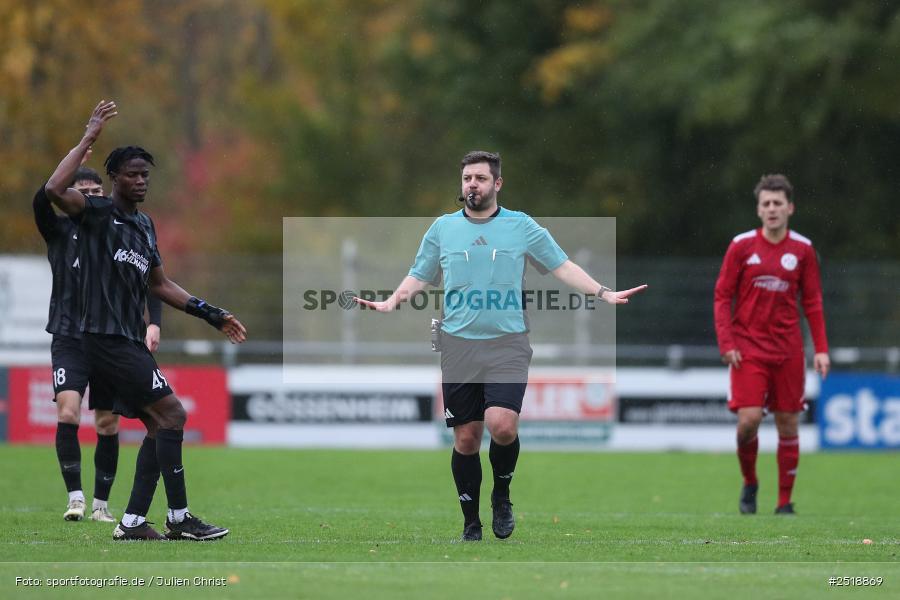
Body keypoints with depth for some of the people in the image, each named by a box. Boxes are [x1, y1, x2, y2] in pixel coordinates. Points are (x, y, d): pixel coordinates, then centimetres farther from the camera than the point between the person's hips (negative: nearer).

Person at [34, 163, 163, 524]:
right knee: (67, 412, -19)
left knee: (108, 425, 3)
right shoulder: (61, 230, 3)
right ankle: (75, 497, -14)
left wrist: (154, 323, -8)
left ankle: (101, 505, 13)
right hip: (69, 339, -2)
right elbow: (40, 203, -17)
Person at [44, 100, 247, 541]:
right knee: (171, 413, -14)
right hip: (105, 336, -9)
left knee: (159, 425, 7)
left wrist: (211, 315, 23)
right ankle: (179, 518, -12)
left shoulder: (144, 225, 18)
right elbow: (55, 190, -28)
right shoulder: (98, 213, -7)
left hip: (129, 341, 9)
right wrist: (89, 138, -23)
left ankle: (132, 522, 8)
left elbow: (159, 285, 27)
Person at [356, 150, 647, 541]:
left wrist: (602, 293, -2)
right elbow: (419, 276, 15)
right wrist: (391, 302, -3)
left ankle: (502, 495, 5)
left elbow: (562, 267, 8)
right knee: (466, 438, 1)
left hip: (507, 343, -2)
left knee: (502, 425, -21)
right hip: (459, 344, 2)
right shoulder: (443, 228, 8)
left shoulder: (521, 226, 4)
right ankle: (470, 524, 14)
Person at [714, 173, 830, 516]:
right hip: (748, 348, -2)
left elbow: (813, 303, 8)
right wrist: (726, 343, -9)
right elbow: (722, 297, 0)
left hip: (788, 351, 2)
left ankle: (785, 501, 11)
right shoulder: (742, 246, -1)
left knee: (788, 423, 2)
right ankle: (749, 483, 12)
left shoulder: (802, 249, 4)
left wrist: (821, 349, 0)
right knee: (749, 419, -14)